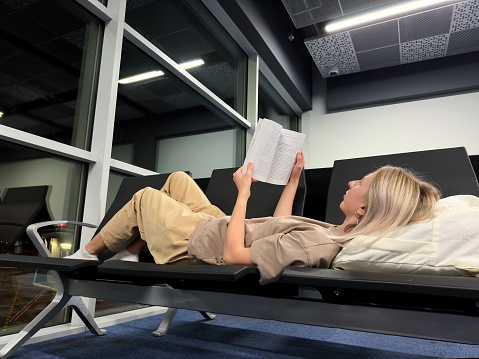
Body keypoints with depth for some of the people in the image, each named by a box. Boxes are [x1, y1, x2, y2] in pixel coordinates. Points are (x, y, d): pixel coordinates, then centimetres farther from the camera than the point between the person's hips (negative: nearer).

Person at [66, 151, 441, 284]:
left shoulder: (311, 244, -37)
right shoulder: (338, 235, -9)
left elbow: (233, 254, -29)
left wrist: (243, 192, -23)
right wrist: (293, 180, 5)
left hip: (197, 241, -7)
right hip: (218, 226, 8)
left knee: (145, 197, 11)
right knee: (178, 178, 19)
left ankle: (87, 252, 37)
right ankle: (130, 253, 29)